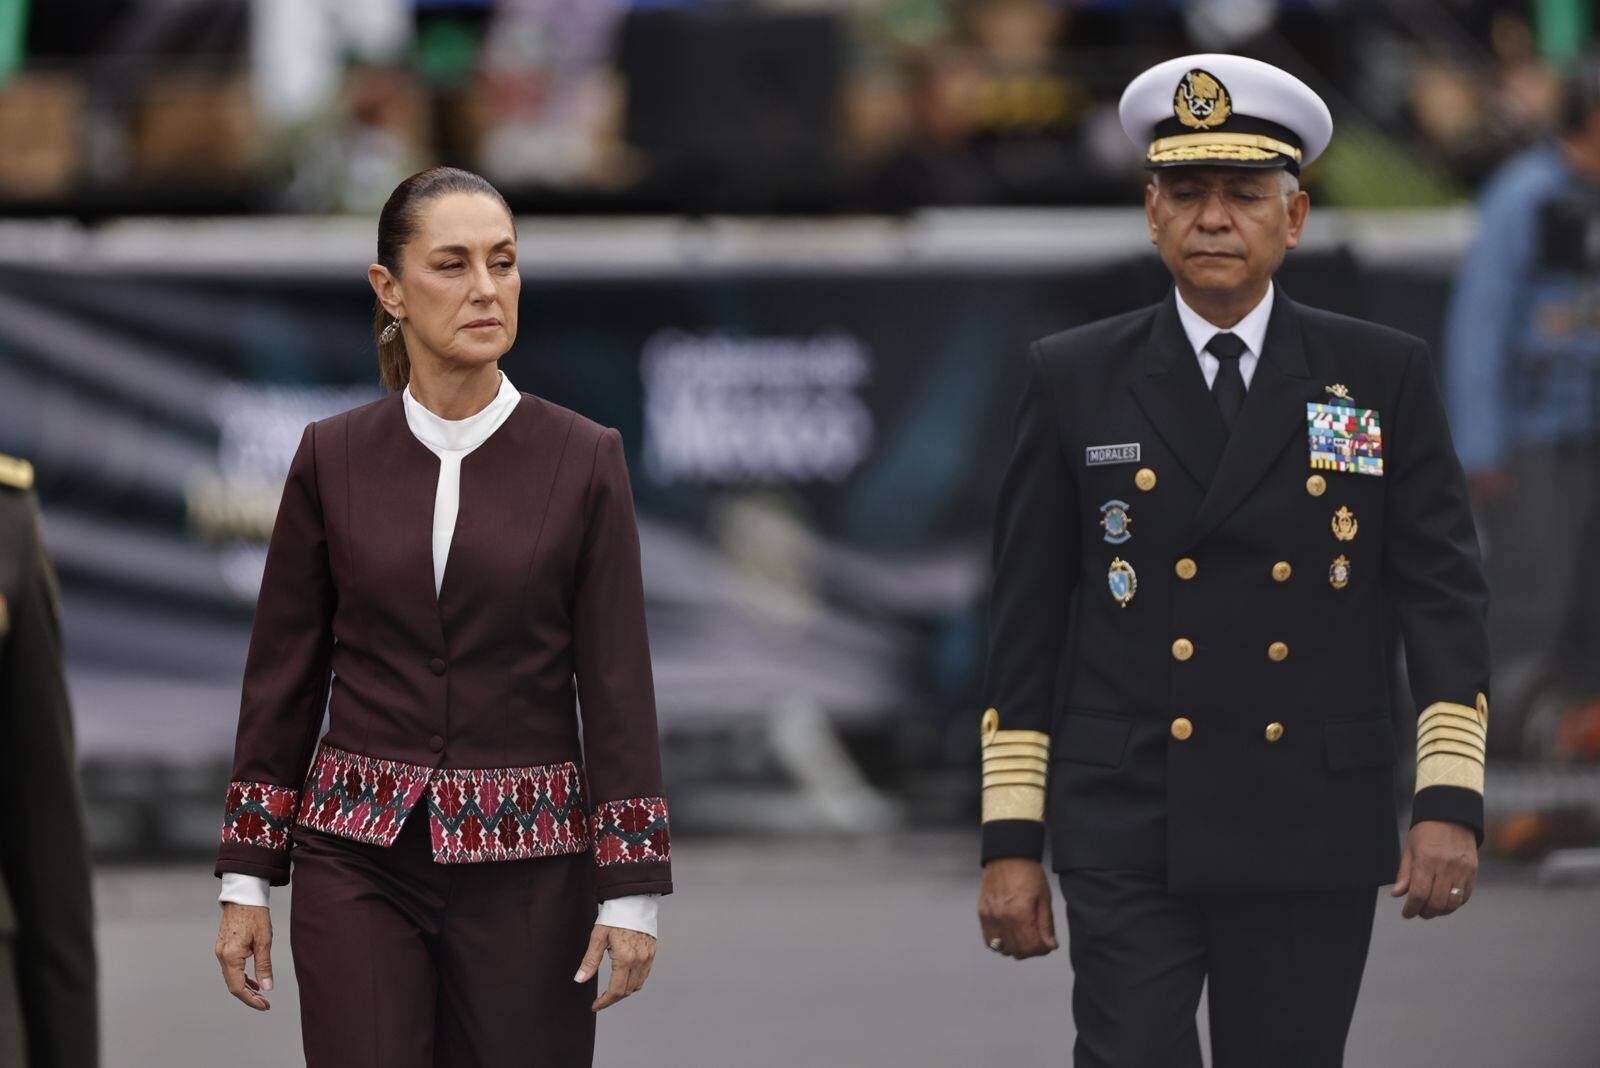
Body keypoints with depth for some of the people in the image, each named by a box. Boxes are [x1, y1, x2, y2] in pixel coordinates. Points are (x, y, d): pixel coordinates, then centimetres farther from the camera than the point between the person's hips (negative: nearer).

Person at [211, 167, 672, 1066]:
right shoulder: (334, 460, 3)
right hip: (360, 864, 0)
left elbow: (617, 684, -2)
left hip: (527, 867, 0)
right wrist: (247, 879, 4)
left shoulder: (585, 460, -1)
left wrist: (632, 892, -6)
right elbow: (283, 675, 7)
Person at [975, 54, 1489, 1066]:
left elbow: (1445, 592, 2)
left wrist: (1451, 799, -10)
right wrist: (1011, 839, 1)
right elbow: (1027, 620, 5)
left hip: (1313, 835, 1)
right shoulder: (1076, 379, 4)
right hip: (1130, 833, -1)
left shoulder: (1384, 376, 5)